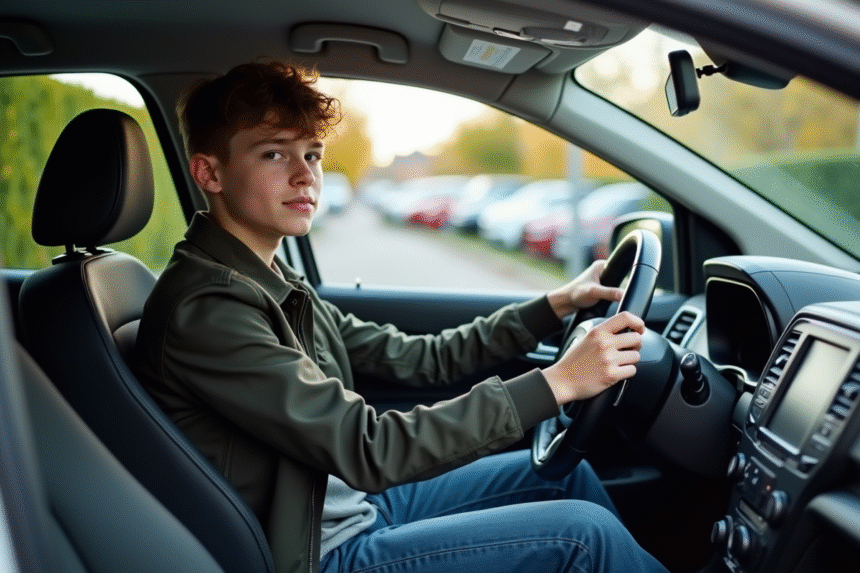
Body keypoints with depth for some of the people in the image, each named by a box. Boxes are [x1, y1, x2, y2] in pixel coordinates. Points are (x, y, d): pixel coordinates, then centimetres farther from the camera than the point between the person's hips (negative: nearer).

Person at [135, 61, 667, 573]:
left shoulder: (275, 283, 5)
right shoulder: (202, 308, -24)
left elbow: (416, 358, 7)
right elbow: (369, 448, -29)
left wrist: (556, 305, 2)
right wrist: (557, 383, -28)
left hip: (356, 503, 9)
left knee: (567, 471, 11)